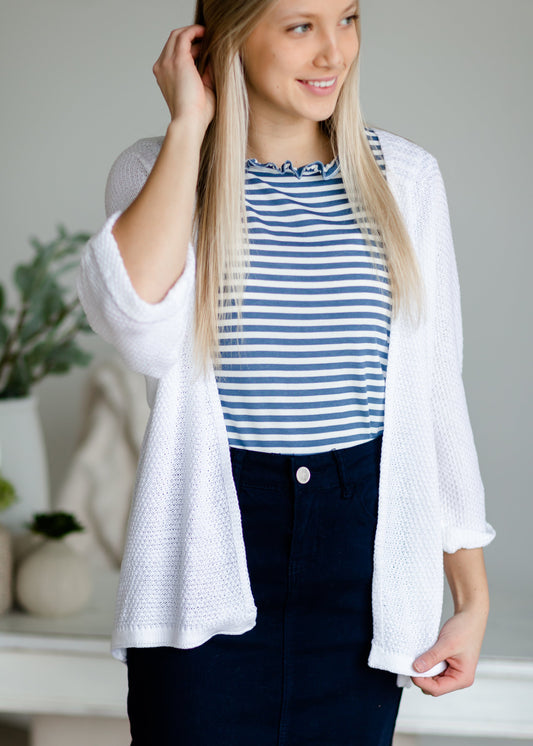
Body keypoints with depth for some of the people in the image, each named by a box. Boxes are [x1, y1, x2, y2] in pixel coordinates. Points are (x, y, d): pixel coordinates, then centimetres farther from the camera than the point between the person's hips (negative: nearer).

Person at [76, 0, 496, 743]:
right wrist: (188, 126, -15)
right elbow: (143, 331, -23)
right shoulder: (155, 172, -2)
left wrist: (472, 596, 6)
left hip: (364, 556, 2)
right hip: (210, 553, -2)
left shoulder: (406, 177, 4)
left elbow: (437, 396, 7)